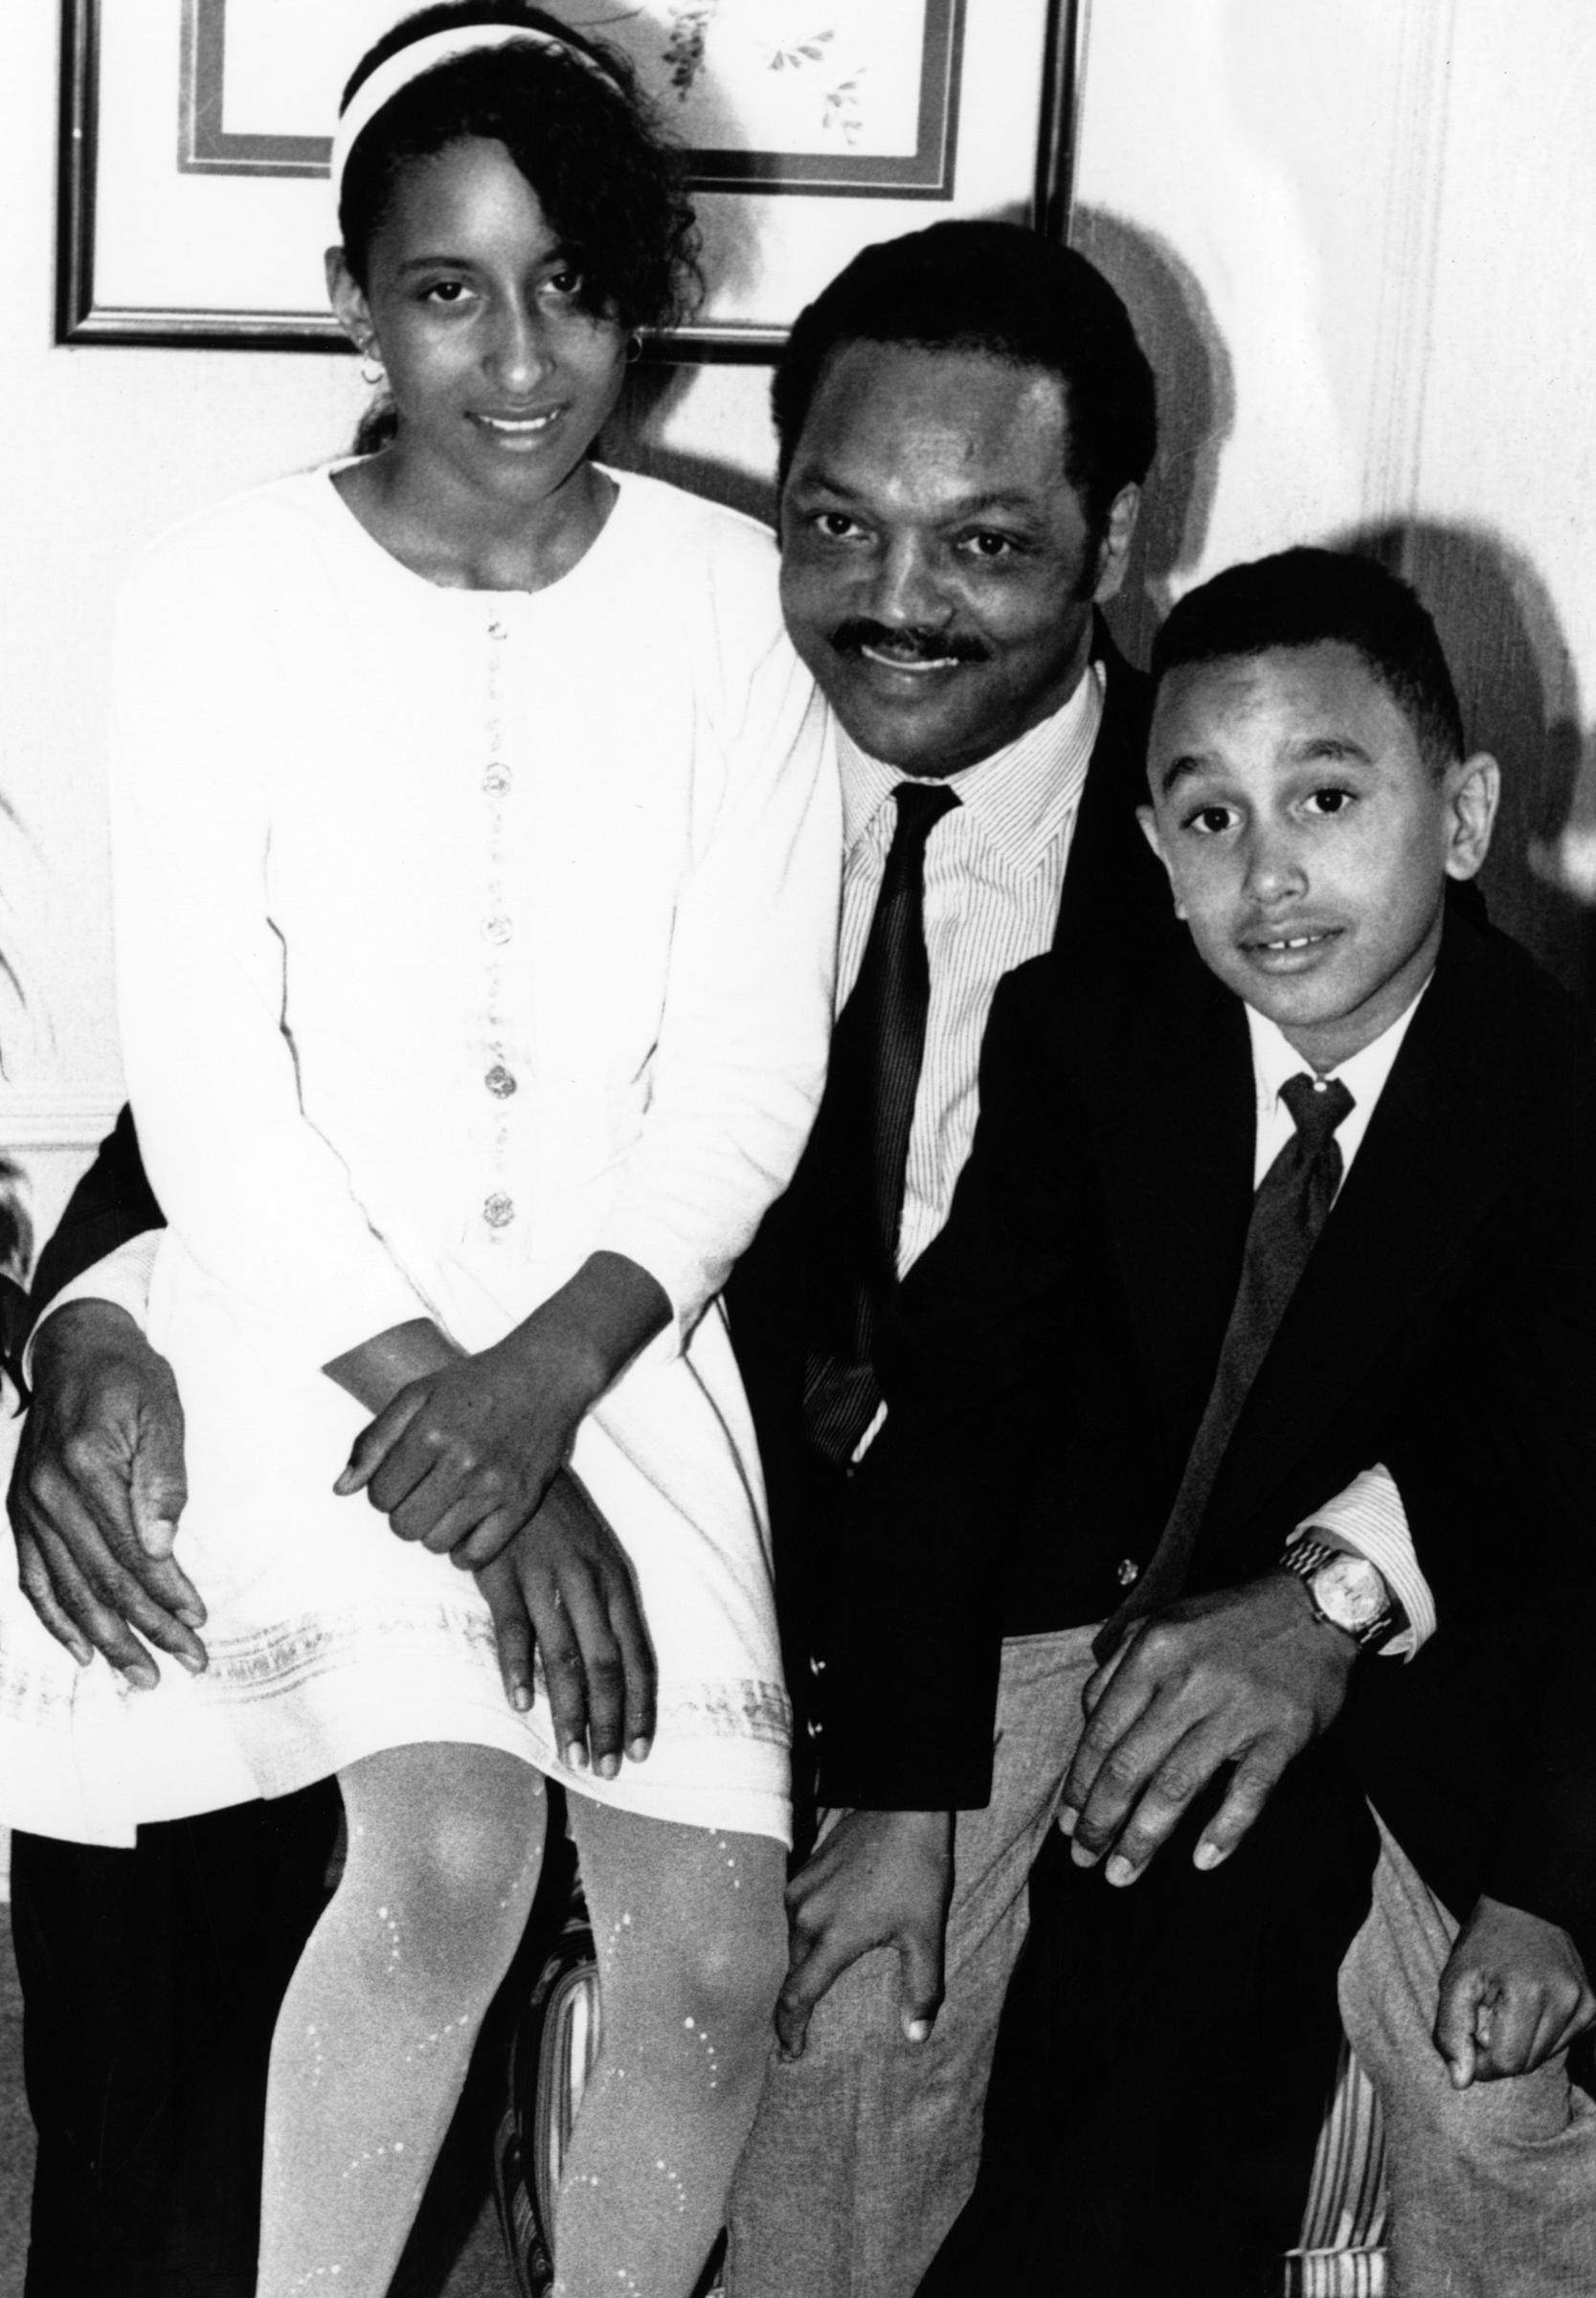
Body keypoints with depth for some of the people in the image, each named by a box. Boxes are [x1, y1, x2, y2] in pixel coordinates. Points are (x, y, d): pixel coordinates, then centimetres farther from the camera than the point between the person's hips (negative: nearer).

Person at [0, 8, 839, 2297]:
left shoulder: (730, 597, 2)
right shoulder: (227, 589, -2)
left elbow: (746, 1073, -1)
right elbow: (207, 1092, -6)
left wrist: (541, 1386, -16)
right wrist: (444, 1428, -15)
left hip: (620, 1324, 2)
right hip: (309, 1313, -2)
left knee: (714, 1957, -9)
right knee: (453, 1851, -24)